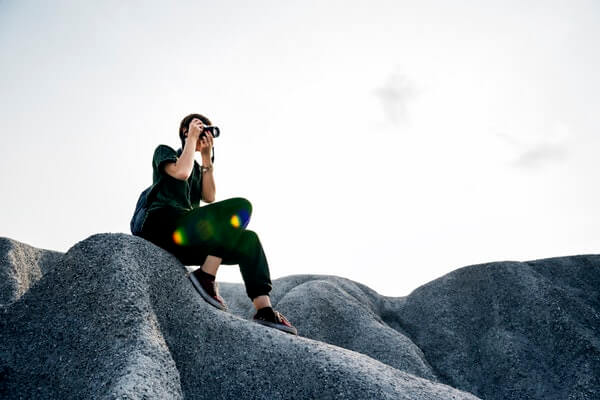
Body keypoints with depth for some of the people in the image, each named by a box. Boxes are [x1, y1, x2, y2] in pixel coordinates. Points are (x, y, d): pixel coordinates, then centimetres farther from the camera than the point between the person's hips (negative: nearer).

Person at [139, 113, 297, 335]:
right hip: (163, 225, -7)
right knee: (241, 207, -23)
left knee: (248, 239, -8)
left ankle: (264, 311, -16)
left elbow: (209, 198, 10)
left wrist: (207, 157, 10)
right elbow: (180, 172, -12)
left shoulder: (197, 167, 29)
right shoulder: (164, 151, 12)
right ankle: (205, 277, -25)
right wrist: (192, 138, 1)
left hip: (183, 238, 7)